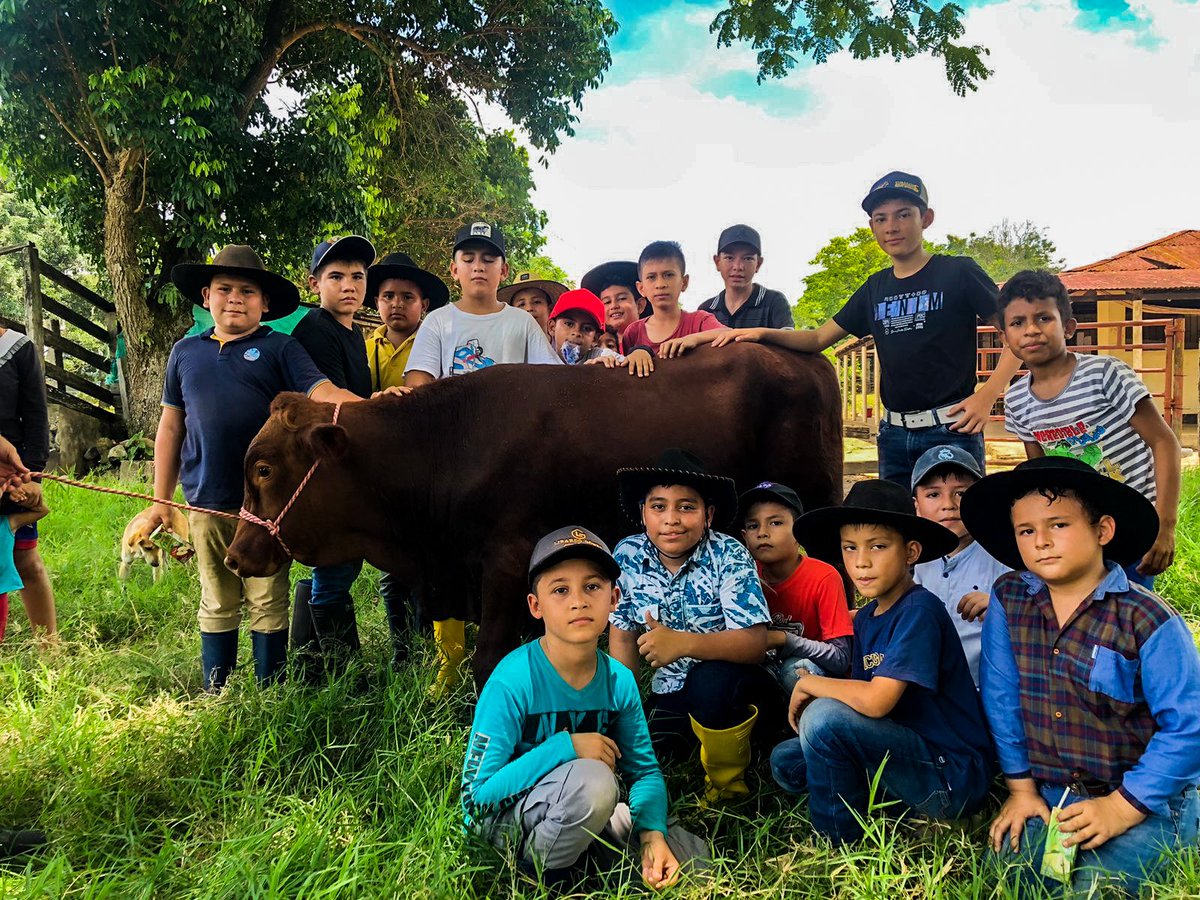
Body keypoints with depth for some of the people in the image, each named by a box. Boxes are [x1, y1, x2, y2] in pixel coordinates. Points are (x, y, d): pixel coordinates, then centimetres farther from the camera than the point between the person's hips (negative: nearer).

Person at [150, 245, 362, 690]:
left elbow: (321, 391, -12)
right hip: (206, 500, 3)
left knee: (268, 602, 6)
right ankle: (215, 695, 27)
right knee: (217, 604, 14)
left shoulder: (279, 349, 2)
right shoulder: (186, 352, 11)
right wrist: (161, 499, 14)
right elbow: (170, 428, 14)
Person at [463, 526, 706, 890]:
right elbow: (477, 791, -25)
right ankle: (541, 871, -8)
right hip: (503, 818, -5)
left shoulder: (620, 681, -8)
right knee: (593, 778, -34)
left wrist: (652, 834, -19)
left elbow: (645, 770, 0)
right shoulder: (514, 680, -25)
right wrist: (565, 748, -31)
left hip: (583, 812, 5)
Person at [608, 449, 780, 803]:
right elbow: (623, 636, 4)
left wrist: (683, 643, -42)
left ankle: (728, 783, -7)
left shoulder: (728, 556, -17)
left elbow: (755, 643, -26)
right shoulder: (628, 556, -5)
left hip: (735, 690, -4)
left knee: (710, 680, -36)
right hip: (672, 695, 5)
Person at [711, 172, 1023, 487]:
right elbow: (818, 338, 14)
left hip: (951, 429, -5)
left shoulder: (958, 272, -1)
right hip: (894, 434, 5)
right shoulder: (876, 288, 13)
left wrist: (986, 396, -13)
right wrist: (763, 333, -1)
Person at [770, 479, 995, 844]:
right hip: (906, 753, 9)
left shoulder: (919, 610, -19)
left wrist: (808, 684, -13)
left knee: (824, 716, -25)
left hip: (954, 776, -9)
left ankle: (838, 841, -4)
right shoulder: (865, 618, 8)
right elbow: (861, 695, 8)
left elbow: (876, 701, -29)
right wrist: (812, 690, -12)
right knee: (786, 762, 7)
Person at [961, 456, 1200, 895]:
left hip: (1145, 800, -3)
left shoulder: (1148, 621, -17)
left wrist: (1121, 807, -15)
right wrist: (1020, 786, 4)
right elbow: (1001, 695, 2)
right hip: (1050, 796, 3)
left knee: (1095, 888, -19)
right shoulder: (1008, 600, -6)